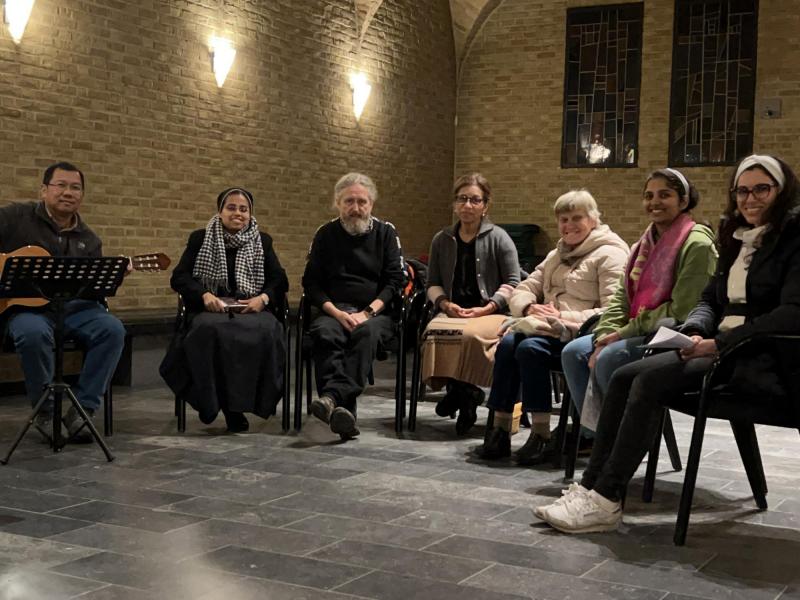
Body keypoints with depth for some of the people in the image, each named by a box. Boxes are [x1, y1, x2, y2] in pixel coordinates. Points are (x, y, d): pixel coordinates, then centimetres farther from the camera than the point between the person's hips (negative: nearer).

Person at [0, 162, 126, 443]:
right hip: (27, 305, -4)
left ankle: (83, 409, -14)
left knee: (112, 329, -24)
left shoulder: (88, 240, 15)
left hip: (74, 306, 4)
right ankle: (45, 410, -14)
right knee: (33, 334, -37)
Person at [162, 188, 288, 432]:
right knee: (210, 330, -38)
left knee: (266, 332, -35)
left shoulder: (262, 242, 20)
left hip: (251, 309, 1)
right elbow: (178, 278, 6)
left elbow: (279, 281, 11)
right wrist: (204, 295, -14)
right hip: (210, 310, -1)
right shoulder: (200, 239, 16)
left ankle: (241, 403, -25)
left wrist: (263, 298, -12)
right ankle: (212, 402, -27)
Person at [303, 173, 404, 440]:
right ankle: (343, 410, -50)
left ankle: (332, 397, -53)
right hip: (335, 311, 1)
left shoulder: (385, 232, 12)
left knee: (366, 332, -36)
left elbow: (395, 281, 4)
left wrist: (368, 312, -11)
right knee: (324, 333, -34)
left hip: (377, 312, -1)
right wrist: (337, 313, -9)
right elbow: (311, 283, 8)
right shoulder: (325, 234, 13)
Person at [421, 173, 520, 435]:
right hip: (452, 312, 3)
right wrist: (445, 303, -1)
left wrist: (487, 308, -9)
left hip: (491, 313, -3)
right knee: (434, 333, -33)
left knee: (470, 335, -38)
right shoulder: (442, 239, 19)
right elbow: (433, 284, 20)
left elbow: (512, 283, 4)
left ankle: (461, 392, -14)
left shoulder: (498, 237, 7)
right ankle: (467, 395, -19)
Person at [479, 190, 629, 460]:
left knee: (531, 347, -32)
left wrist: (563, 317, -19)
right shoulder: (556, 255, 25)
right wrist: (530, 308, -3)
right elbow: (522, 291, 22)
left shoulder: (610, 255, -1)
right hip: (549, 330, 7)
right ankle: (500, 427, -21)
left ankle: (541, 434, -25)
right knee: (508, 343, -24)